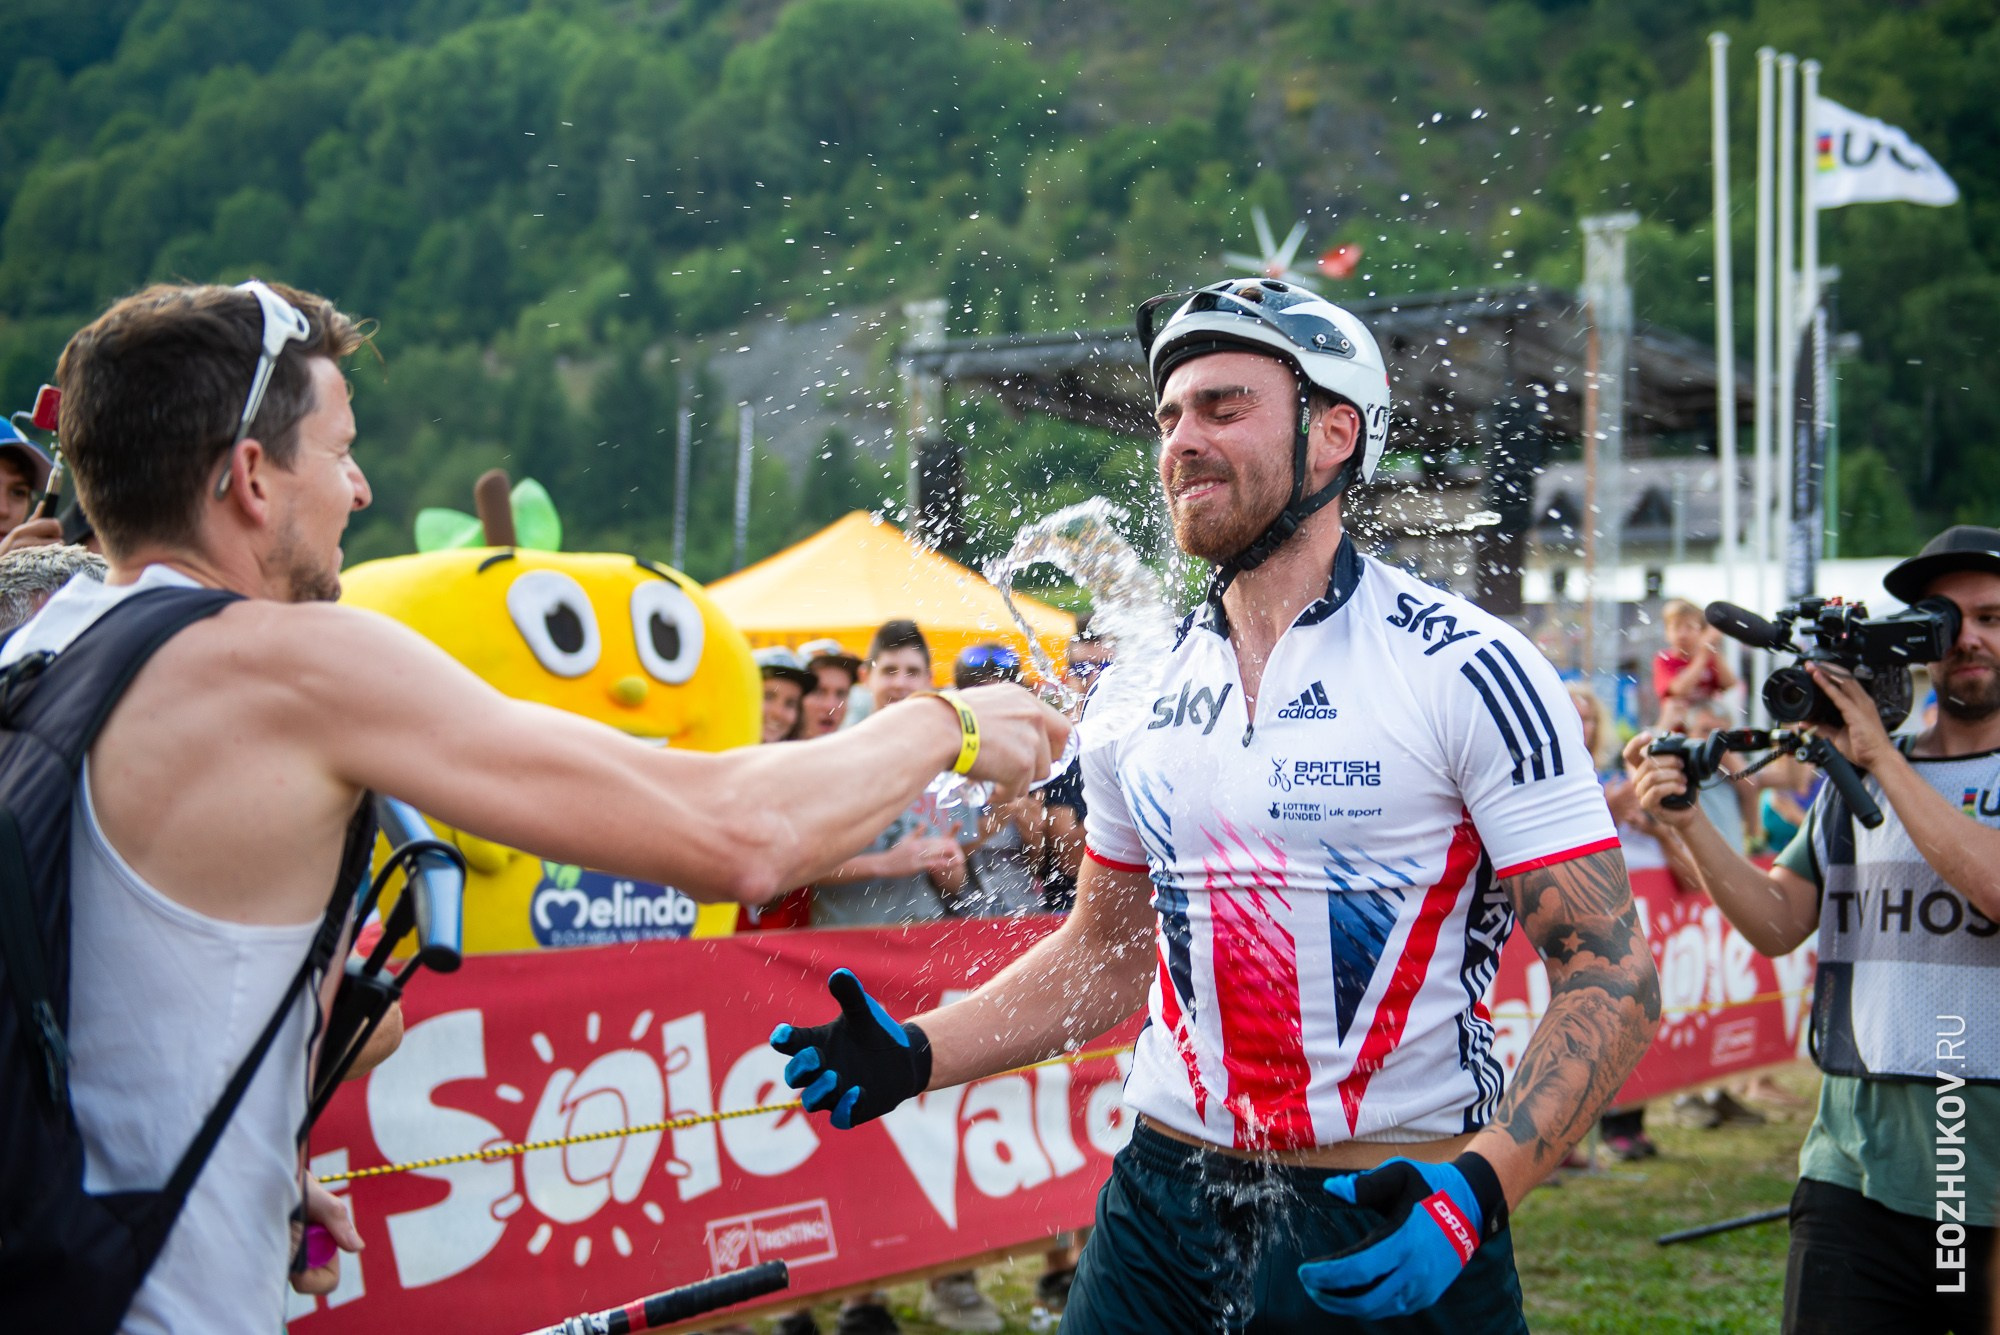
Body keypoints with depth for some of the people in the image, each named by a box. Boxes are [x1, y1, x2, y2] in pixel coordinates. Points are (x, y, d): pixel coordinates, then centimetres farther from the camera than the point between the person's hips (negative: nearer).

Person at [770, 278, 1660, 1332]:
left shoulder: (1466, 669, -11)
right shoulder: (1143, 687, 5)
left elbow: (1611, 976, -12)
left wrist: (1477, 1187, -26)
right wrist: (915, 1056, 1)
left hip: (1389, 1230, -4)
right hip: (1161, 1203, 5)